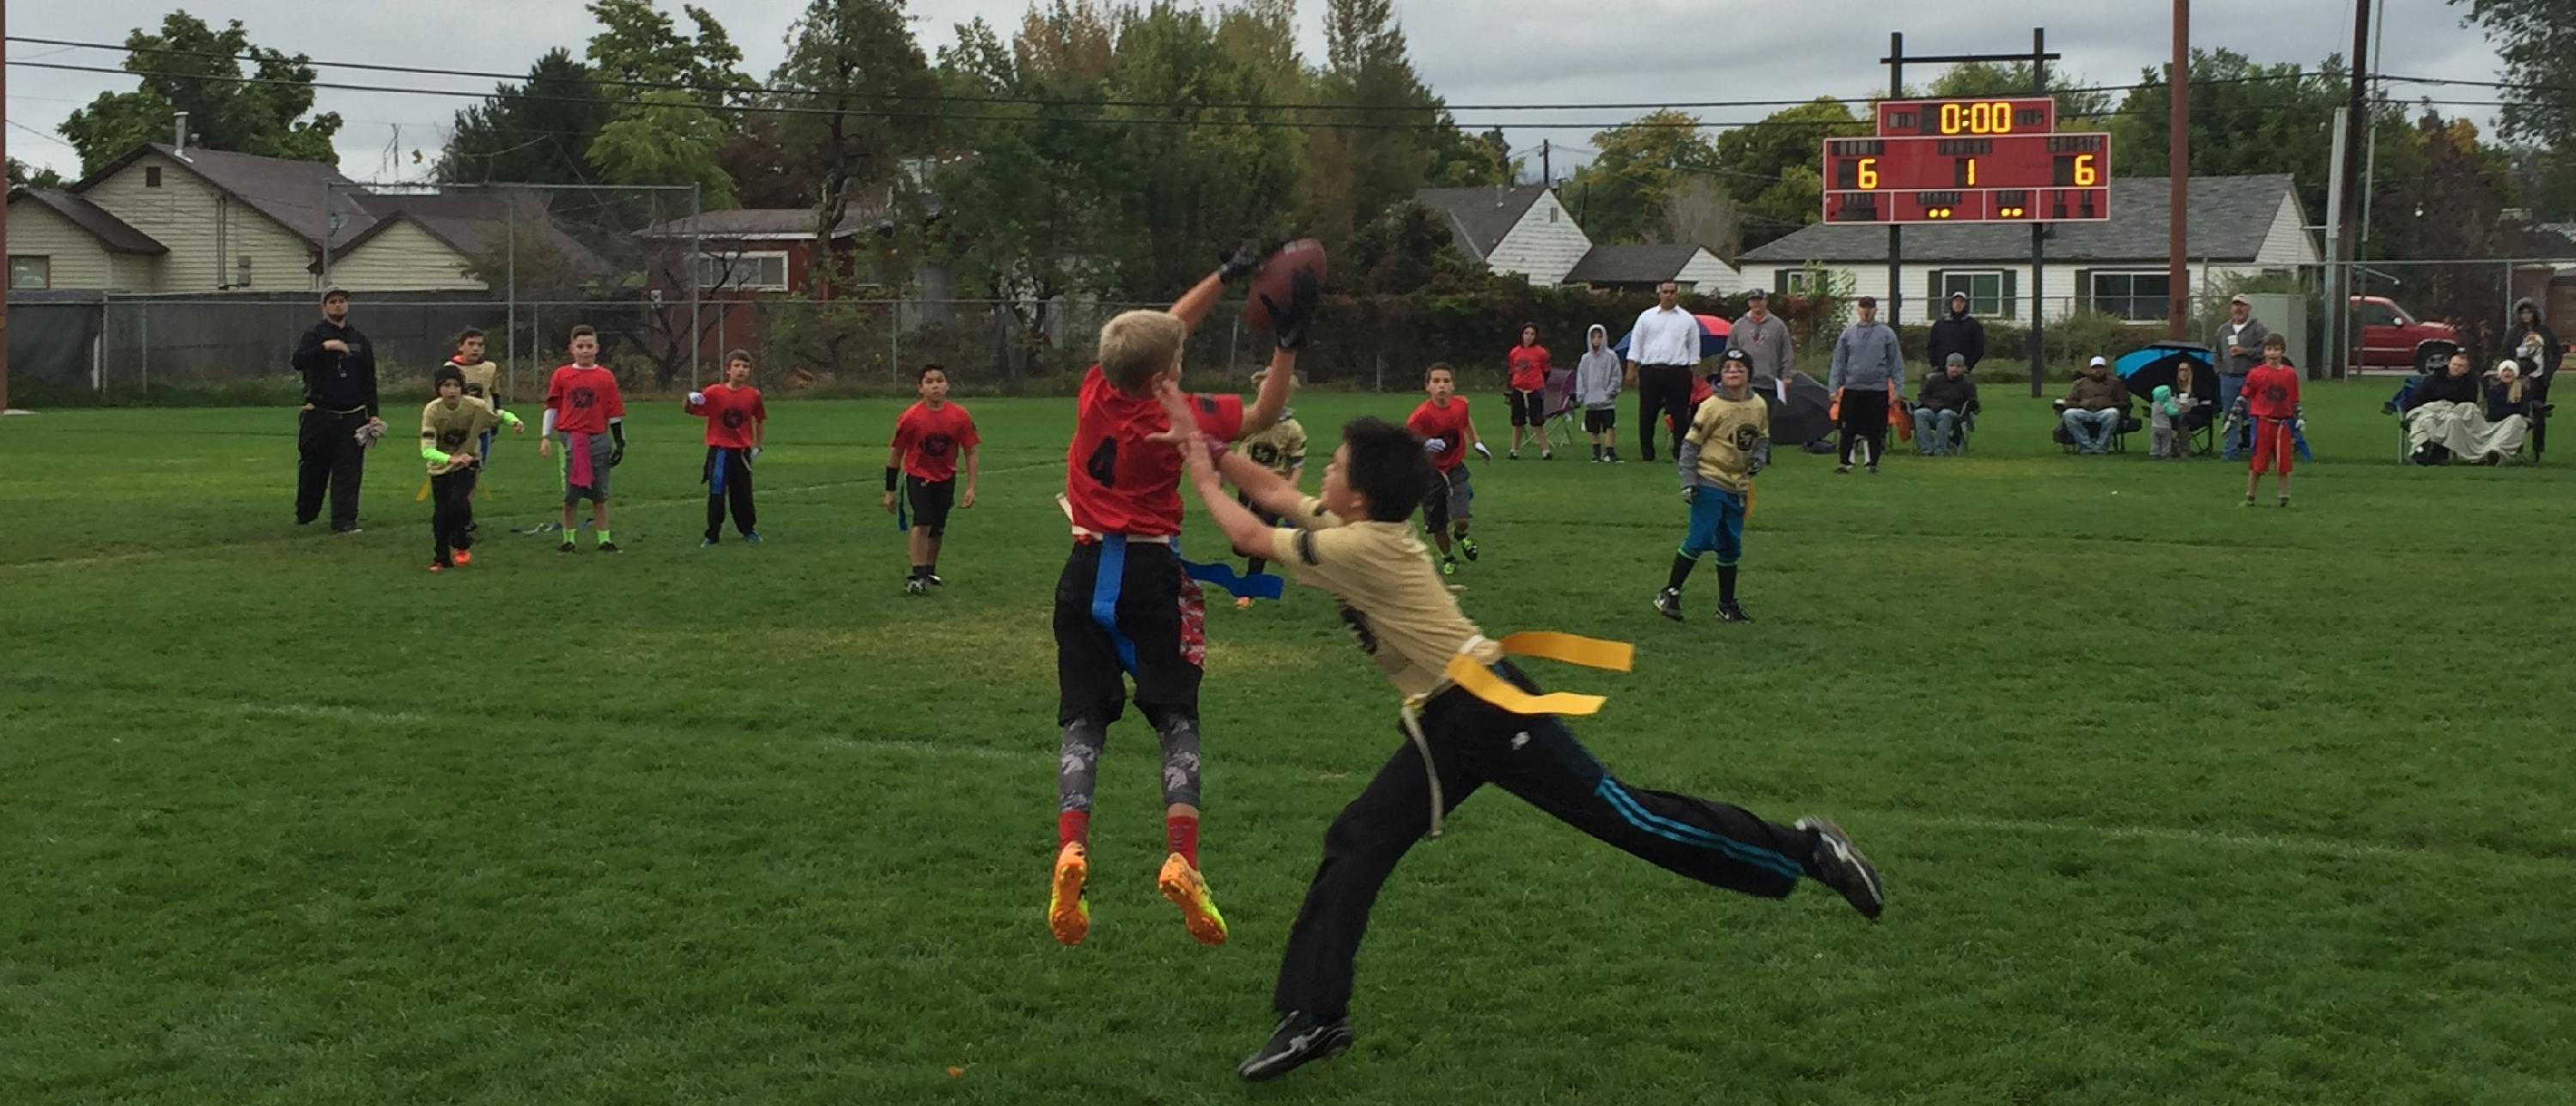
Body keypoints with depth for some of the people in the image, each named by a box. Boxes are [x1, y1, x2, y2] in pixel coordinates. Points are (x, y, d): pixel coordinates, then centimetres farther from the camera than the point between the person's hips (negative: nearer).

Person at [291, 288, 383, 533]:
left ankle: (344, 521, -5)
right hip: (320, 415, -3)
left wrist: (372, 413, 9)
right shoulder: (315, 336, 1)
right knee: (313, 468, 5)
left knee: (349, 471, -4)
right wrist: (325, 347, -30)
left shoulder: (360, 340, 14)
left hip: (352, 416, 3)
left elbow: (369, 380, 16)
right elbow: (298, 361, -18)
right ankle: (305, 515, 23)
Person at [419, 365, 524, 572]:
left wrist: (515, 422, -27)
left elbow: (502, 415, -3)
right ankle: (441, 559, 19)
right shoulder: (432, 410, -23)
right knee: (440, 512, 0)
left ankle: (461, 545, 6)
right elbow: (426, 450, -28)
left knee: (458, 503, -21)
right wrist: (451, 459, -45)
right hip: (440, 467, 1)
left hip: (467, 464, -1)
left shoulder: (476, 406, -21)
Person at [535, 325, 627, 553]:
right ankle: (568, 540, 14)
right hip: (569, 439, 0)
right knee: (570, 494, 4)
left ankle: (604, 539, 14)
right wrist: (546, 436, 4)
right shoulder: (562, 375, 2)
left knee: (600, 495, 7)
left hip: (598, 440, 0)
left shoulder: (606, 377, 1)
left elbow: (614, 412, 4)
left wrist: (620, 443, 4)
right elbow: (552, 406, 8)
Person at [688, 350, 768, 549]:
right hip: (719, 452, -2)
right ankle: (711, 536, 7)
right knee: (716, 495, -3)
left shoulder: (753, 395, -2)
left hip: (742, 452, 2)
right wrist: (690, 400, -32)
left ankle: (748, 530, 30)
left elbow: (760, 419, 15)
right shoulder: (714, 393, -10)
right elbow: (688, 410, -9)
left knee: (743, 495, 11)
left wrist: (757, 446, 15)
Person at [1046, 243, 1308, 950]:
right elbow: (1265, 415, 0)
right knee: (1176, 717, 3)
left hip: (1086, 573, 4)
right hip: (1150, 574, -4)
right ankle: (1182, 859, -13)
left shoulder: (1097, 391, 0)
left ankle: (1071, 847, -15)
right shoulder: (1176, 418, -11)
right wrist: (1288, 345, 0)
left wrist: (1226, 276, 18)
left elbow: (1165, 330, 15)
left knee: (1083, 718, 5)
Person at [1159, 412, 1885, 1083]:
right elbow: (1275, 494, 23)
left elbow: (1250, 537, -11)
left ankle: (1804, 850, 5)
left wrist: (1203, 482, 5)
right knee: (1355, 846, 3)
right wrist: (1214, 451, 15)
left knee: (1625, 818, -7)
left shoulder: (1363, 547, -16)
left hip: (1489, 709, -10)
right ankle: (1314, 1016, 6)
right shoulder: (1354, 528, 11)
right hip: (1446, 724, 10)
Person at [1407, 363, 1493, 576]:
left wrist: (1476, 442, 15)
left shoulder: (1461, 404, -9)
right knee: (1437, 526, 7)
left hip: (1456, 469, 2)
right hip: (1430, 472, -2)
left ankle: (1461, 535, 23)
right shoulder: (1423, 414, -24)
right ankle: (1447, 559, 36)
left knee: (1460, 518, -15)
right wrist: (1425, 445, -40)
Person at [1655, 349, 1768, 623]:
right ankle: (1669, 594, 0)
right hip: (1710, 483, -6)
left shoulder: (1759, 406, 3)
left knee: (1731, 546, 12)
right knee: (1700, 539, -12)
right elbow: (1690, 444, -9)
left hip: (1738, 487, 6)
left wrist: (1759, 458, -1)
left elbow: (1762, 437, 19)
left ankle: (1727, 606, 22)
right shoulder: (1712, 407, -13)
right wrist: (1688, 482, -14)